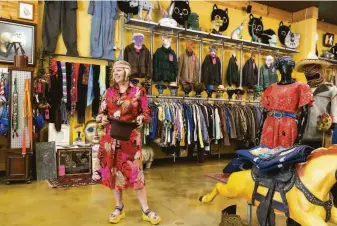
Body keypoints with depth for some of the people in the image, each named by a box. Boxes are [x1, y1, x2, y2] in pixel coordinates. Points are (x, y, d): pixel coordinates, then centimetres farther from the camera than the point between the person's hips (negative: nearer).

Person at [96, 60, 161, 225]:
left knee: (135, 171, -1)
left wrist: (140, 119, -22)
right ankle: (119, 207, 26)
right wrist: (102, 118, -10)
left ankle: (145, 210, 13)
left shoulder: (138, 92, -1)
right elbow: (101, 112, 12)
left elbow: (146, 114, -1)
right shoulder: (109, 92, 8)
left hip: (131, 138, -3)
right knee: (113, 171, 9)